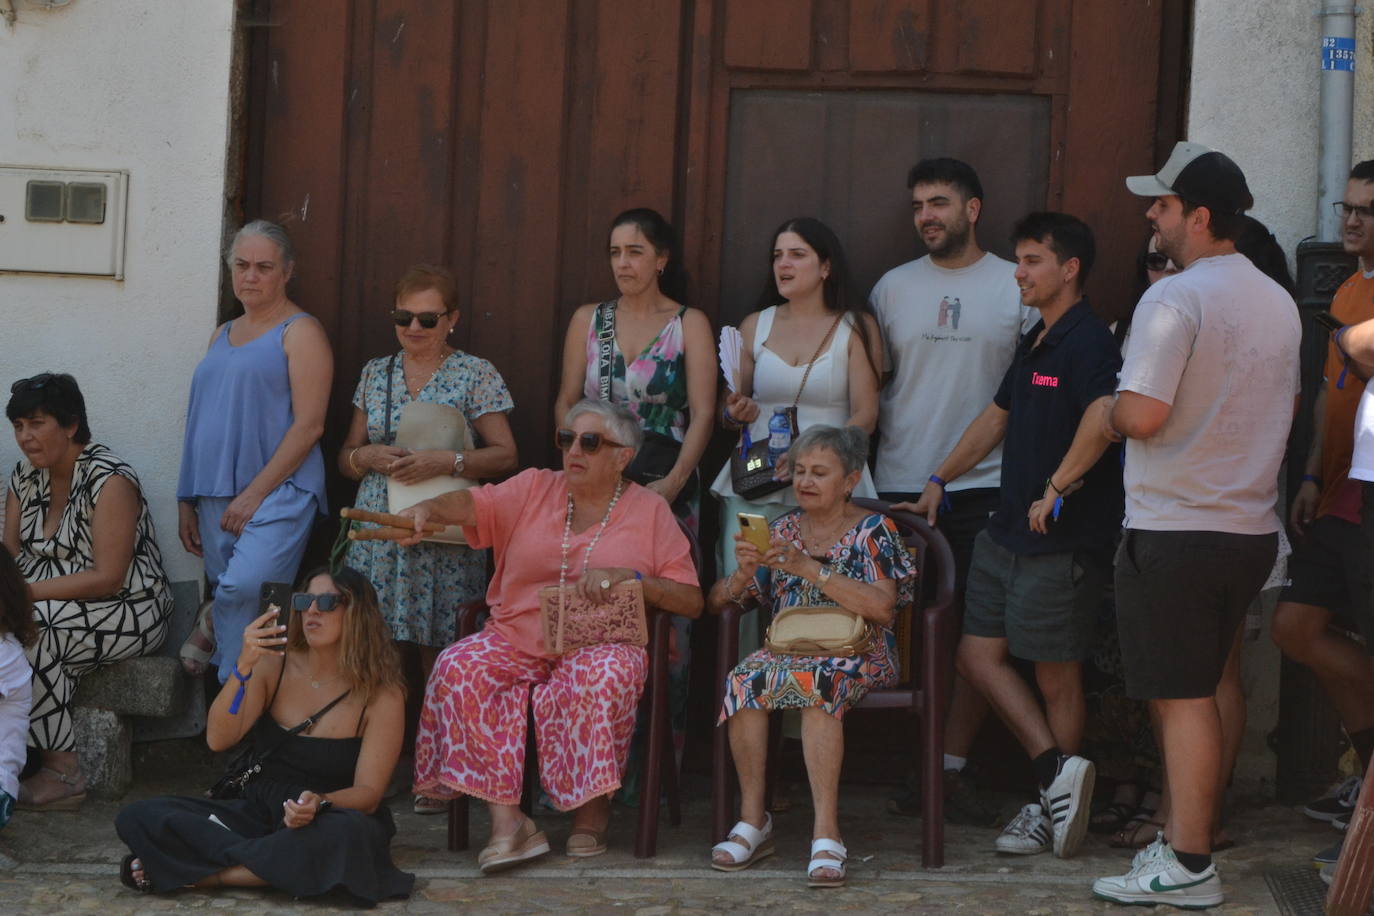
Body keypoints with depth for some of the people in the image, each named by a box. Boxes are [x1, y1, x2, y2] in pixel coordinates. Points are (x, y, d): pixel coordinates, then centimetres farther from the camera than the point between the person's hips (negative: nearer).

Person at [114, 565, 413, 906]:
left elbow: (368, 793, -10)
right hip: (259, 812, 3)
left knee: (349, 833, -41)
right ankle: (273, 866, -23)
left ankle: (202, 873, -23)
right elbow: (218, 740, -9)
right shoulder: (274, 666, 0)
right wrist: (243, 667, -23)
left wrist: (319, 804, -32)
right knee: (137, 817, -14)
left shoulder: (383, 695, -8)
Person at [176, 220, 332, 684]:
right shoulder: (222, 335, 21)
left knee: (245, 589, -29)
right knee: (234, 597, 6)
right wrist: (187, 501, 15)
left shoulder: (300, 332, -2)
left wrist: (255, 494, -15)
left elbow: (308, 424, -11)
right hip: (216, 498, 7)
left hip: (278, 490, -7)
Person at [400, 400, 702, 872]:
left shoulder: (650, 510, 8)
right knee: (460, 668, -27)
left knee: (606, 675, -37)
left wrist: (630, 578, -12)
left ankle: (593, 804, -13)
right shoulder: (534, 488, 13)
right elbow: (473, 504, -6)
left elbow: (691, 601, 4)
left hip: (600, 642, -2)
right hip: (517, 637, 2)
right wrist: (427, 509, -28)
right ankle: (506, 820, -29)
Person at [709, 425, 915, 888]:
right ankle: (752, 819, -23)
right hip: (788, 648, 4)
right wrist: (743, 573, -9)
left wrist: (809, 568, -19)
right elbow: (718, 602, 14)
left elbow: (882, 607, -15)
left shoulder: (872, 530, 3)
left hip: (857, 654, -4)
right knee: (745, 678, -30)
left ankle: (826, 831, -39)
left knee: (816, 680, -37)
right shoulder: (783, 530, 15)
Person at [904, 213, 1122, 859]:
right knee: (979, 655, 6)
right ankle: (1057, 771, 8)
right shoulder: (1034, 344, 17)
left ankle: (1053, 806, 8)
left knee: (1056, 673, -1)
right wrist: (939, 482, 30)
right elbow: (996, 419, 29)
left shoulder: (1087, 343, -14)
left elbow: (1103, 415, -33)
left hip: (1061, 539, -10)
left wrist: (1057, 489, -27)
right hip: (1007, 531, 10)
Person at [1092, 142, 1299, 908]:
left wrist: (1110, 415, -2)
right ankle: (1186, 840, 22)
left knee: (1181, 699, -2)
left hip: (1176, 530, -8)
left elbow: (1143, 414, -23)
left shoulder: (1175, 299, -16)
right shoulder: (1279, 303, 10)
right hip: (1253, 528, 8)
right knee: (1201, 692, 16)